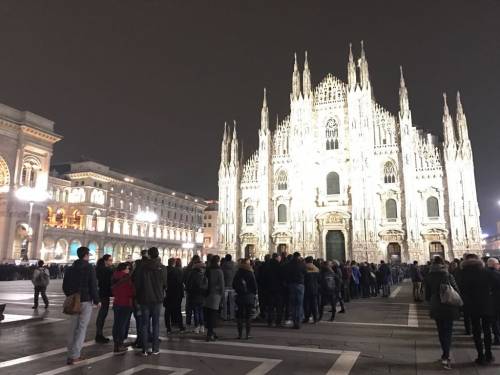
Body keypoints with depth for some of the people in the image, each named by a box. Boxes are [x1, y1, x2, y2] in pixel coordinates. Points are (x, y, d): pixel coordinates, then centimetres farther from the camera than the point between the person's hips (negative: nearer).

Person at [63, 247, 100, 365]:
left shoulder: (70, 269, 9)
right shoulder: (89, 268, -9)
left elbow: (65, 286, 14)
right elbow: (93, 286, -12)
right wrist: (97, 301, -2)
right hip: (86, 302, -6)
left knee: (73, 328, 13)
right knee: (82, 328, -2)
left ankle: (71, 354, 16)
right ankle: (74, 356, -5)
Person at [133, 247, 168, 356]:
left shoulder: (142, 267, -7)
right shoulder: (162, 268, -7)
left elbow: (137, 283, -3)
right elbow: (165, 284, 0)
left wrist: (138, 296, 12)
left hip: (144, 299, 0)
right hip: (157, 299, 0)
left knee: (145, 324, 7)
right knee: (155, 323, 8)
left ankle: (145, 349, 7)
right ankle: (155, 348, 10)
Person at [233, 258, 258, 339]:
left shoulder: (238, 273, 0)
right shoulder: (250, 273, -11)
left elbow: (234, 285, 6)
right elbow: (254, 285, -7)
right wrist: (254, 293, 8)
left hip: (239, 297, 3)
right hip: (249, 297, -3)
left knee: (239, 315, 10)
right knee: (248, 316, 4)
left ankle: (240, 334, 11)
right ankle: (247, 334, 5)